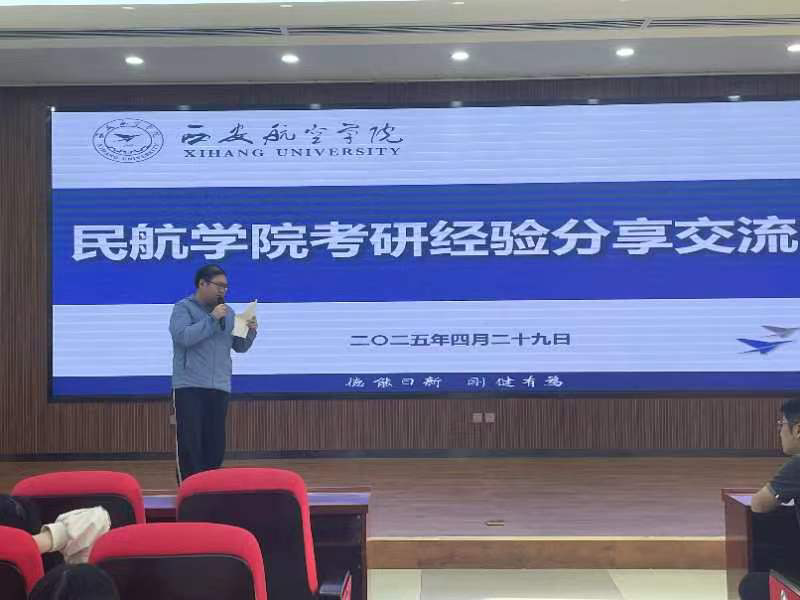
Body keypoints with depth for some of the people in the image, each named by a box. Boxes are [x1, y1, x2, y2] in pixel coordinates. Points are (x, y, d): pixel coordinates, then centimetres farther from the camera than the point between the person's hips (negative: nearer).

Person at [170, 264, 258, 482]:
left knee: (215, 444, 7)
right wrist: (212, 319, -18)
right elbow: (183, 336, -19)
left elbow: (240, 347, 15)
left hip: (220, 387, 5)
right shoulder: (183, 308, -1)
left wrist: (250, 332, -5)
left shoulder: (228, 312, 14)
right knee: (189, 443, -6)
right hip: (189, 386, -5)